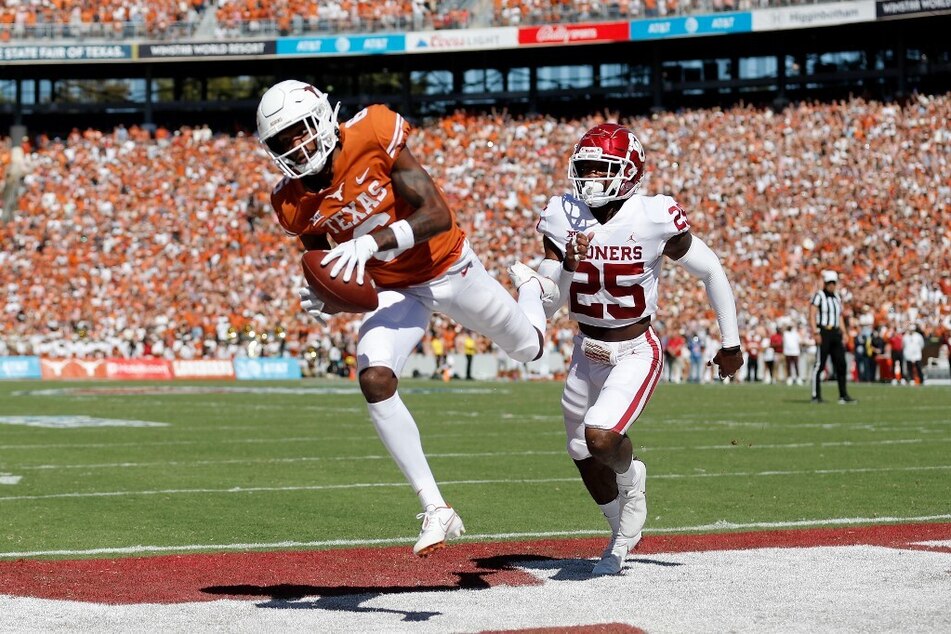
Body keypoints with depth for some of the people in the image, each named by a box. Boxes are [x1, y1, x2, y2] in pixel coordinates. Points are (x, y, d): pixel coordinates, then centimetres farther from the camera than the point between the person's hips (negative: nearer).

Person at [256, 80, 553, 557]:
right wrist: (319, 297, -21)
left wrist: (373, 241, -44)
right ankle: (435, 510, -17)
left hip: (450, 268, -2)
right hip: (397, 291, 2)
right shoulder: (294, 202, -14)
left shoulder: (373, 137, -28)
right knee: (374, 380, -26)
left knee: (528, 350, 19)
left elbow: (437, 214, -30)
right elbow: (323, 260, 3)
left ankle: (534, 291, 59)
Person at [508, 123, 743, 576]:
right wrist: (567, 268, -28)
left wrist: (730, 343, 3)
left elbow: (712, 272, -5)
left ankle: (631, 476, 12)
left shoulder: (653, 220, -20)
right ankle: (623, 534, 44)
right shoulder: (563, 218, -9)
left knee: (600, 437, -26)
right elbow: (551, 305, -6)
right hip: (587, 353, 5)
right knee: (583, 454, 17)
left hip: (635, 353, -5)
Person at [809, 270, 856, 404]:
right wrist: (816, 332, -20)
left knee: (841, 364, 5)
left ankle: (843, 395, 10)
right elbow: (812, 315, -12)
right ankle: (816, 396, -2)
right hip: (824, 332, -7)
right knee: (820, 364, -6)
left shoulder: (837, 298, 17)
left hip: (835, 333, 7)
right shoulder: (819, 296, -5)